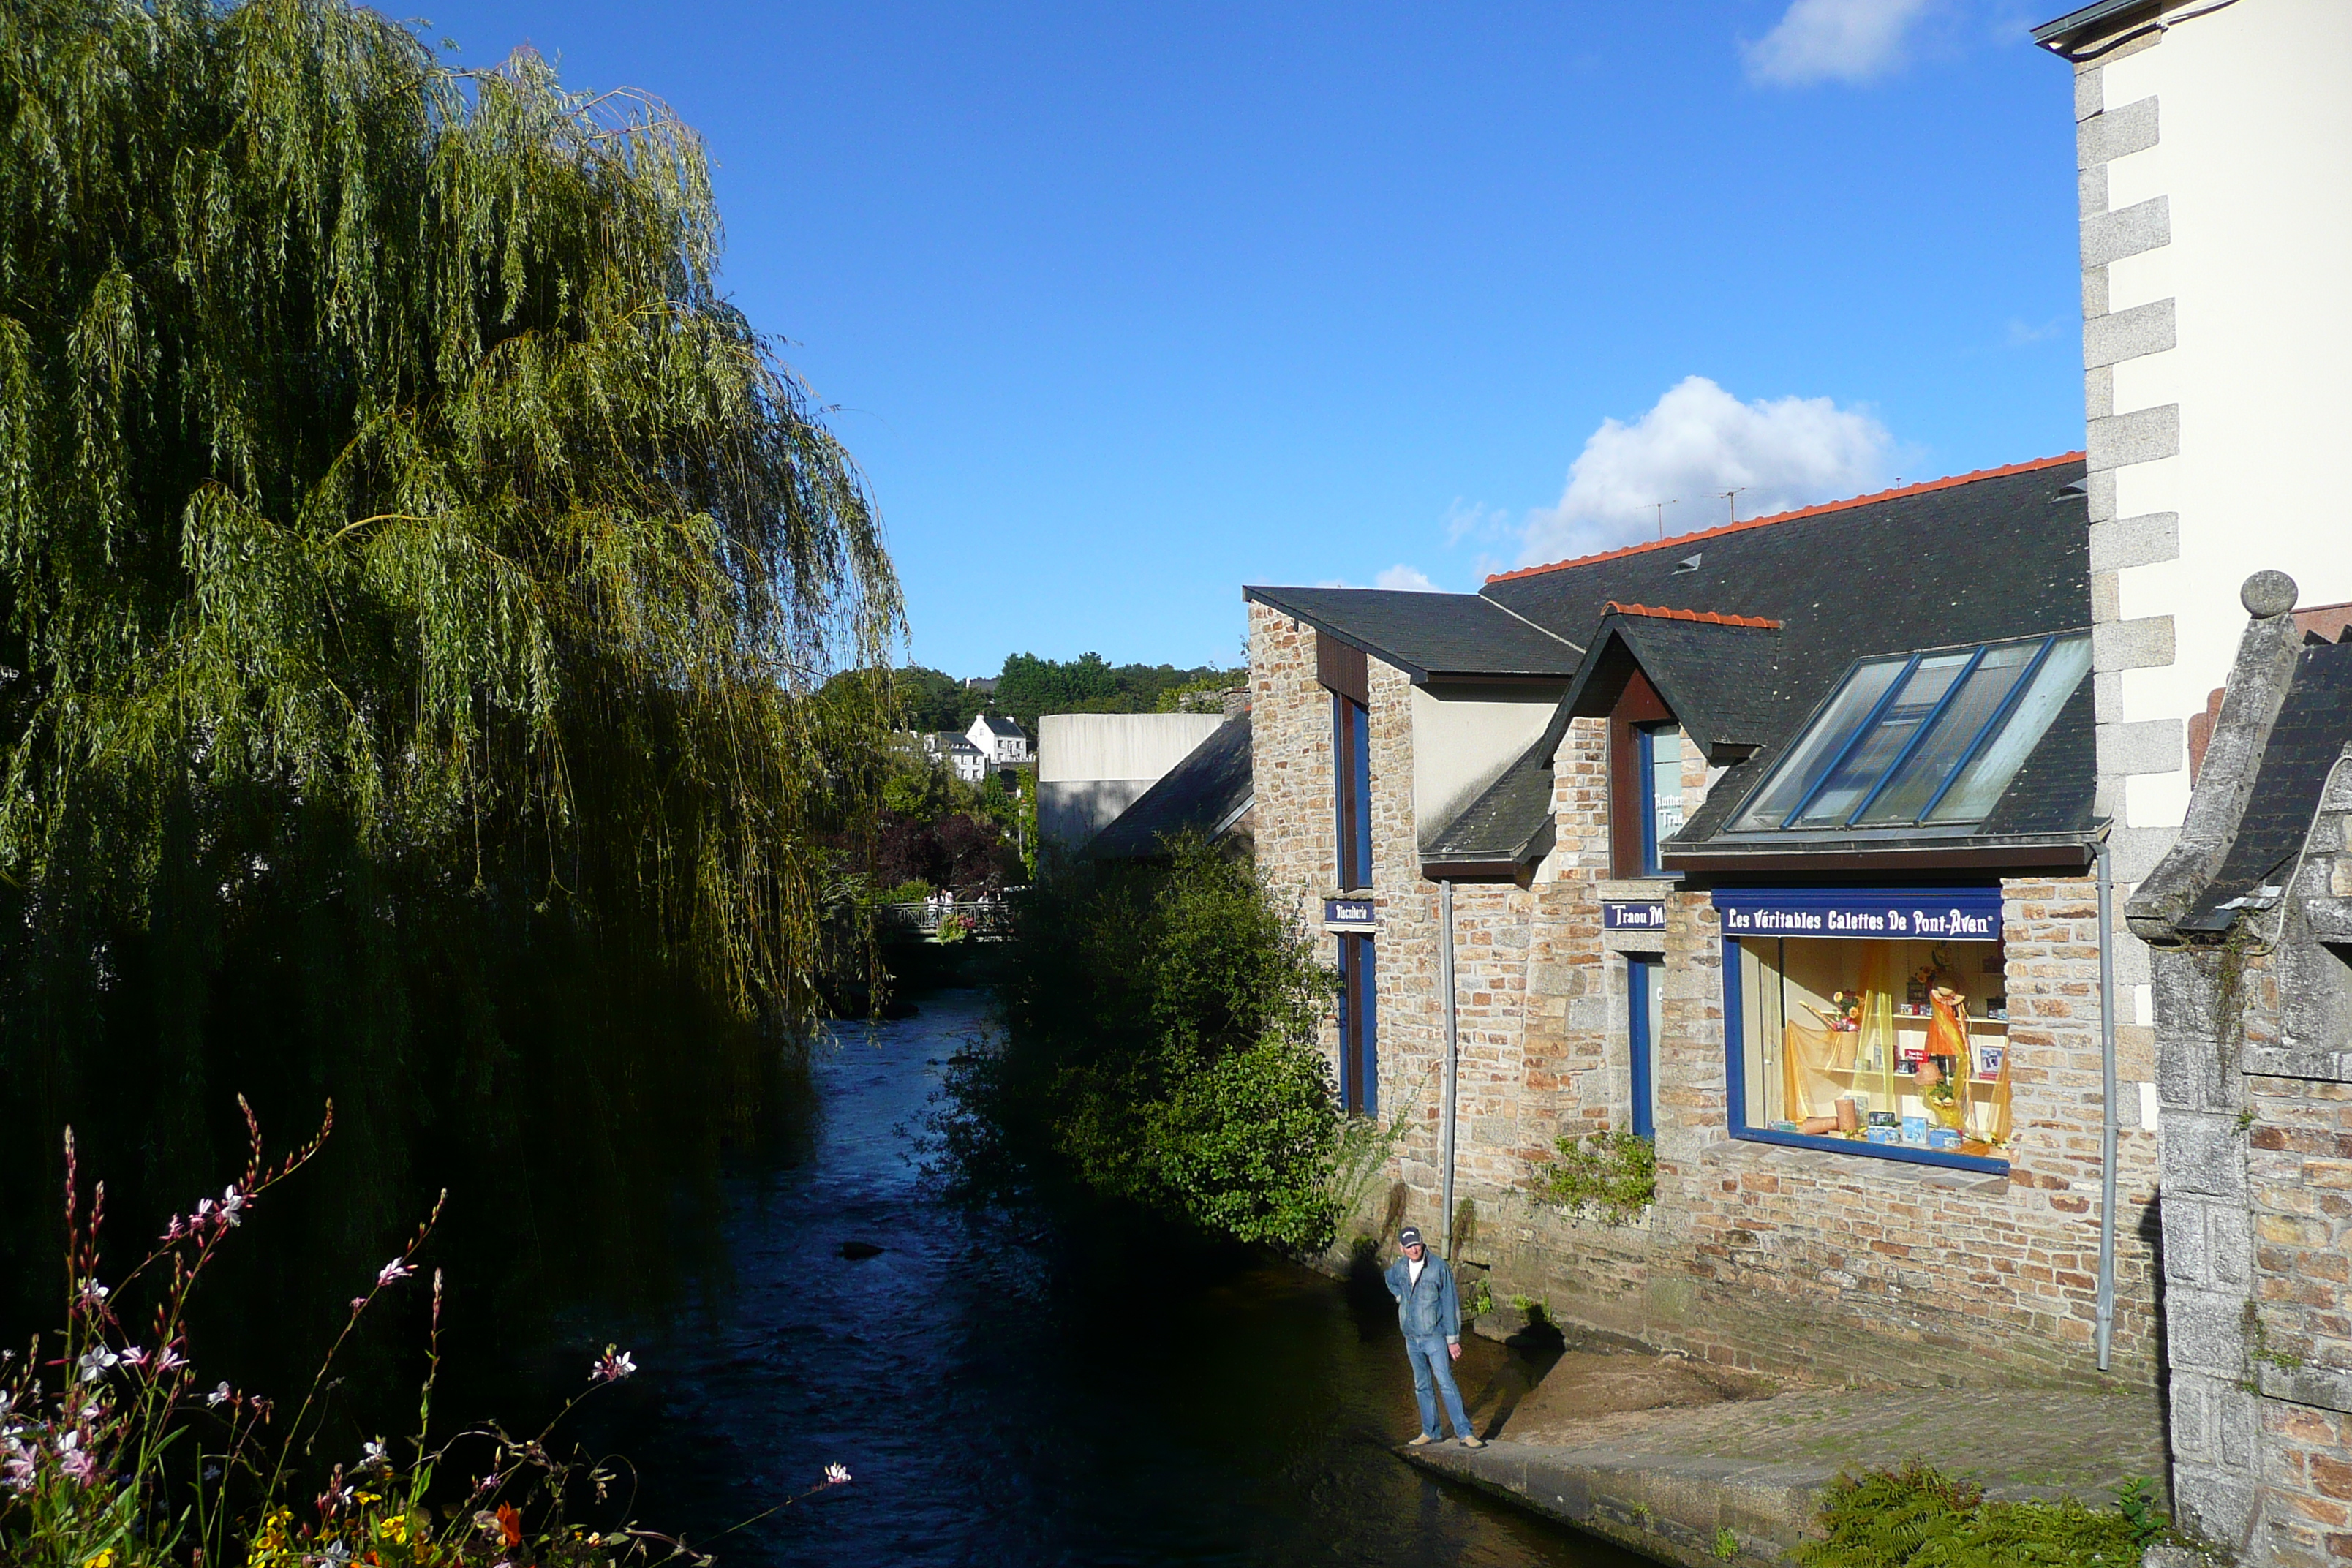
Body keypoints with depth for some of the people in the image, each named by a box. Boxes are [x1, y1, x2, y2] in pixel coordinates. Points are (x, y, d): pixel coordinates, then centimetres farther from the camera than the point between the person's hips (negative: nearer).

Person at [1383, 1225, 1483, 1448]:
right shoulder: (1400, 1267, 1)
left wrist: (1453, 1339, -10)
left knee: (1445, 1383, -12)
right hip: (1411, 1337, 6)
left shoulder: (1439, 1267, -15)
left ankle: (1465, 1432, -11)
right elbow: (1391, 1281, 28)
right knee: (1422, 1386, 12)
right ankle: (1430, 1432, 22)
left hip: (1435, 1336, -5)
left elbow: (1450, 1304, -11)